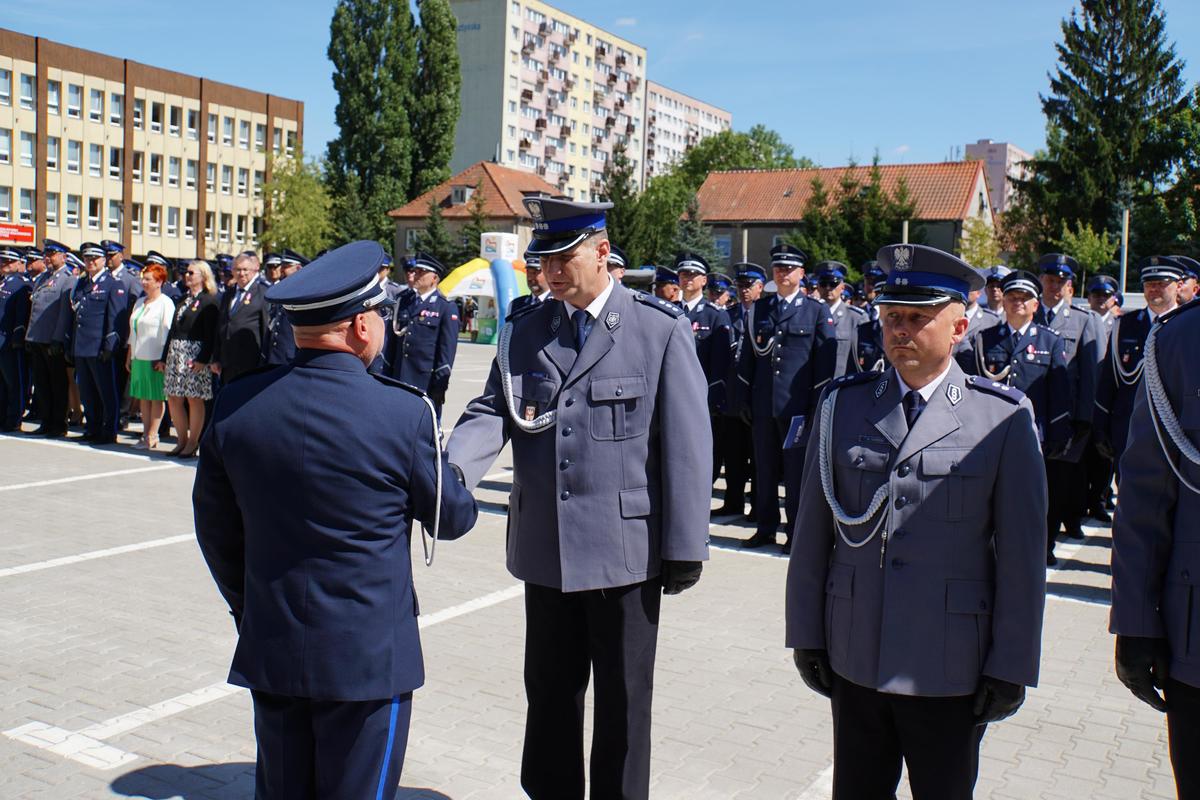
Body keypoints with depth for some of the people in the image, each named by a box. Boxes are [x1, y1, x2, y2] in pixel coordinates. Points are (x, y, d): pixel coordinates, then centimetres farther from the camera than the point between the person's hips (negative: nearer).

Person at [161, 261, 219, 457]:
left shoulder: (209, 301, -6)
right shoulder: (183, 300, 18)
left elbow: (211, 333, -13)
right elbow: (173, 329, 18)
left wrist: (203, 359, -20)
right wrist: (164, 357, 15)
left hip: (195, 355, -8)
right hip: (176, 353, 8)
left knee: (194, 399, -2)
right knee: (173, 398, 8)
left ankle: (193, 443, 6)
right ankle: (182, 440, 20)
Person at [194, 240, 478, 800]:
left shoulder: (236, 405, -4)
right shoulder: (403, 413, -17)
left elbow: (214, 525, 7)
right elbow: (452, 519, -3)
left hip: (270, 650, 5)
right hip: (369, 654, -4)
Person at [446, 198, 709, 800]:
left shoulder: (661, 329, -6)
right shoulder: (523, 332, 6)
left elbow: (685, 444, -8)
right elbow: (490, 414, -3)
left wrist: (685, 546, -9)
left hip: (625, 548, -3)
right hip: (545, 548, 4)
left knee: (623, 699, 12)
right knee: (549, 690, 18)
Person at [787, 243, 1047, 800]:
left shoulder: (1003, 418, -5)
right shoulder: (842, 405, 3)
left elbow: (1020, 555, -4)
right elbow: (812, 532, 5)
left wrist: (1011, 666, -4)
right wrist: (806, 634, 5)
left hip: (951, 670, -2)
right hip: (855, 662, 2)